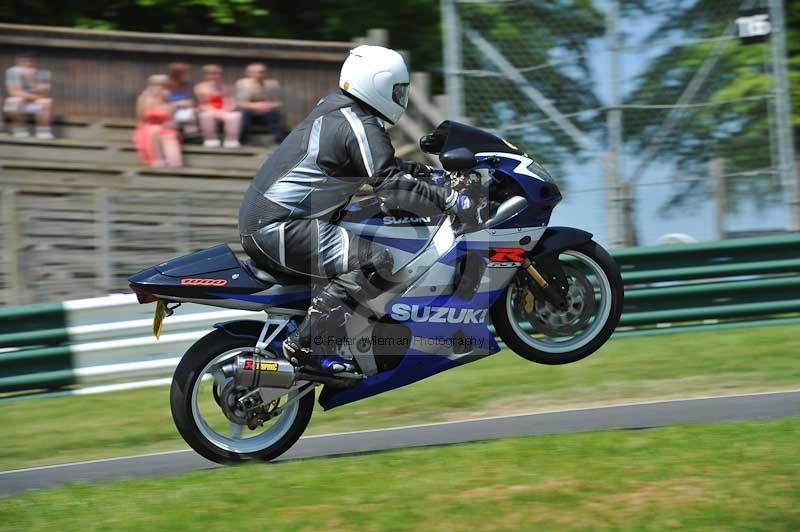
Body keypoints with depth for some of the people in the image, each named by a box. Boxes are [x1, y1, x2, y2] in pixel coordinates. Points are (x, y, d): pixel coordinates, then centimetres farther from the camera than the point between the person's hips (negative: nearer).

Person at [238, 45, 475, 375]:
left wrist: (424, 170, 27)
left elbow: (379, 166, 30)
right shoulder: (361, 127, -13)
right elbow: (391, 187, -22)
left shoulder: (334, 107, 17)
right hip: (280, 227, -11)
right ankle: (305, 344, -21)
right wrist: (449, 200, -17)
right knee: (375, 261, -21)